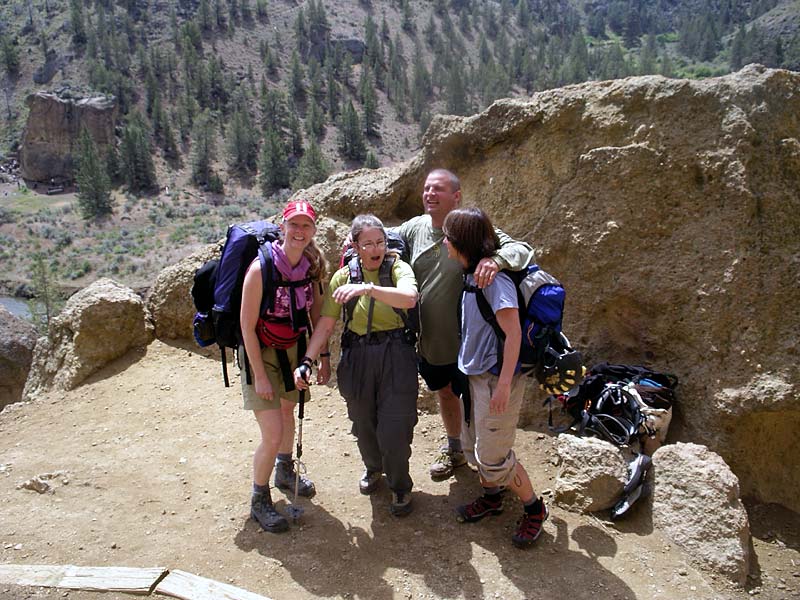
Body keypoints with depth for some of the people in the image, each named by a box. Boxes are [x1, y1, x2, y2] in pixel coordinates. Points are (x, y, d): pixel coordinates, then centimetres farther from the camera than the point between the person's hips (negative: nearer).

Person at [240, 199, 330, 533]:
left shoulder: (313, 266, -10)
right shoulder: (261, 268, -26)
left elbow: (317, 315, 2)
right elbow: (247, 325, -20)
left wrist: (324, 359, 2)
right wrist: (260, 376, -18)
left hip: (294, 349, 5)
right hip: (262, 353, -5)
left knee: (288, 411, 24)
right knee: (272, 434, -8)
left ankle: (284, 473, 50)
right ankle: (259, 501, 15)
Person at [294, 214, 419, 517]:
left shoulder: (397, 268, -5)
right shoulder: (344, 276, 3)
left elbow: (409, 298, -28)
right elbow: (325, 324, 1)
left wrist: (368, 288, -39)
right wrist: (307, 361, -9)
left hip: (396, 356, -3)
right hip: (357, 358, 3)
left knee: (394, 427, -3)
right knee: (363, 422, 16)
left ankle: (400, 486, 24)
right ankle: (373, 467, 47)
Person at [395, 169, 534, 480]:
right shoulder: (415, 227, -3)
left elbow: (523, 249, -25)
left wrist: (496, 259, -47)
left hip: (465, 342, -5)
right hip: (429, 339, 6)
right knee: (445, 393, 25)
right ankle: (454, 449, 48)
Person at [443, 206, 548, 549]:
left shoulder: (494, 278, -21)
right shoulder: (473, 275, 6)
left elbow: (513, 333, -23)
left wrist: (503, 384, -22)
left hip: (497, 378, -9)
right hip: (476, 375, 9)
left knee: (492, 456, 0)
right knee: (472, 444, 19)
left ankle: (534, 508, 20)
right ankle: (491, 498, 40)